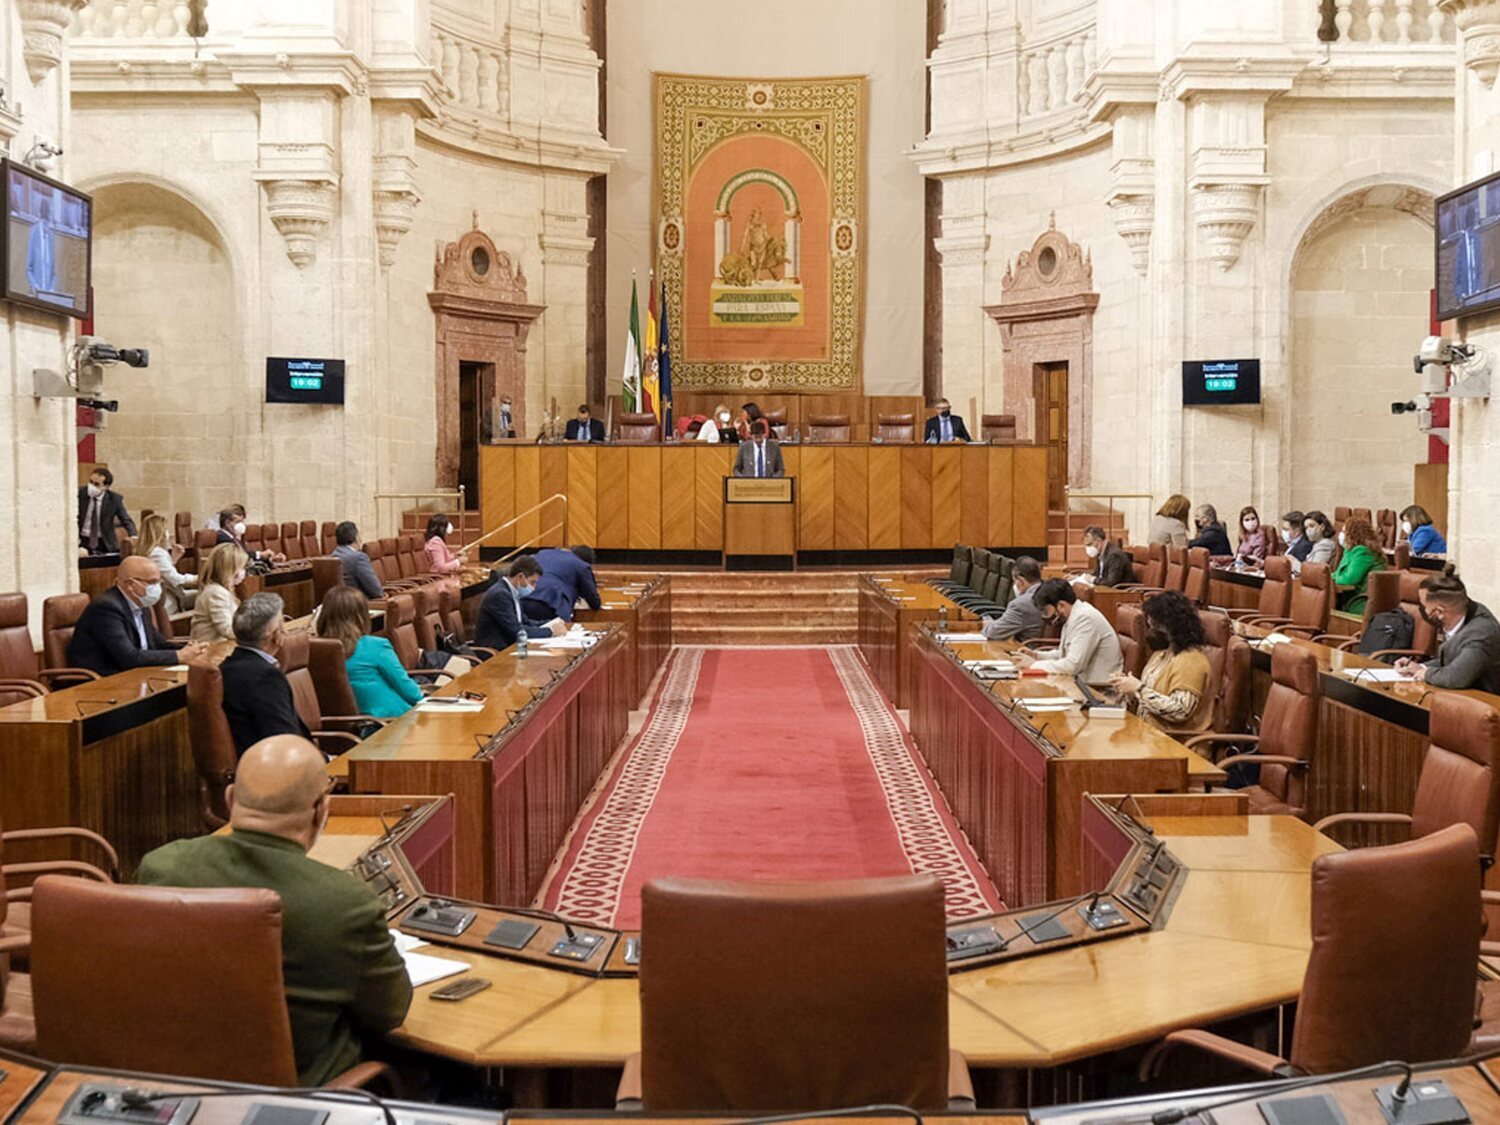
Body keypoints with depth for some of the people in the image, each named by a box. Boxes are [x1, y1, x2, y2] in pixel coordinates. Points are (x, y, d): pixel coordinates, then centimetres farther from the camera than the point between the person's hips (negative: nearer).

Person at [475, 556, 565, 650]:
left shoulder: (512, 592, 9)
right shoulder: (500, 594, -17)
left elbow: (523, 622, 16)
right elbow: (516, 631, -20)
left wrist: (551, 624, 2)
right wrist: (550, 631, -14)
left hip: (508, 646, 8)